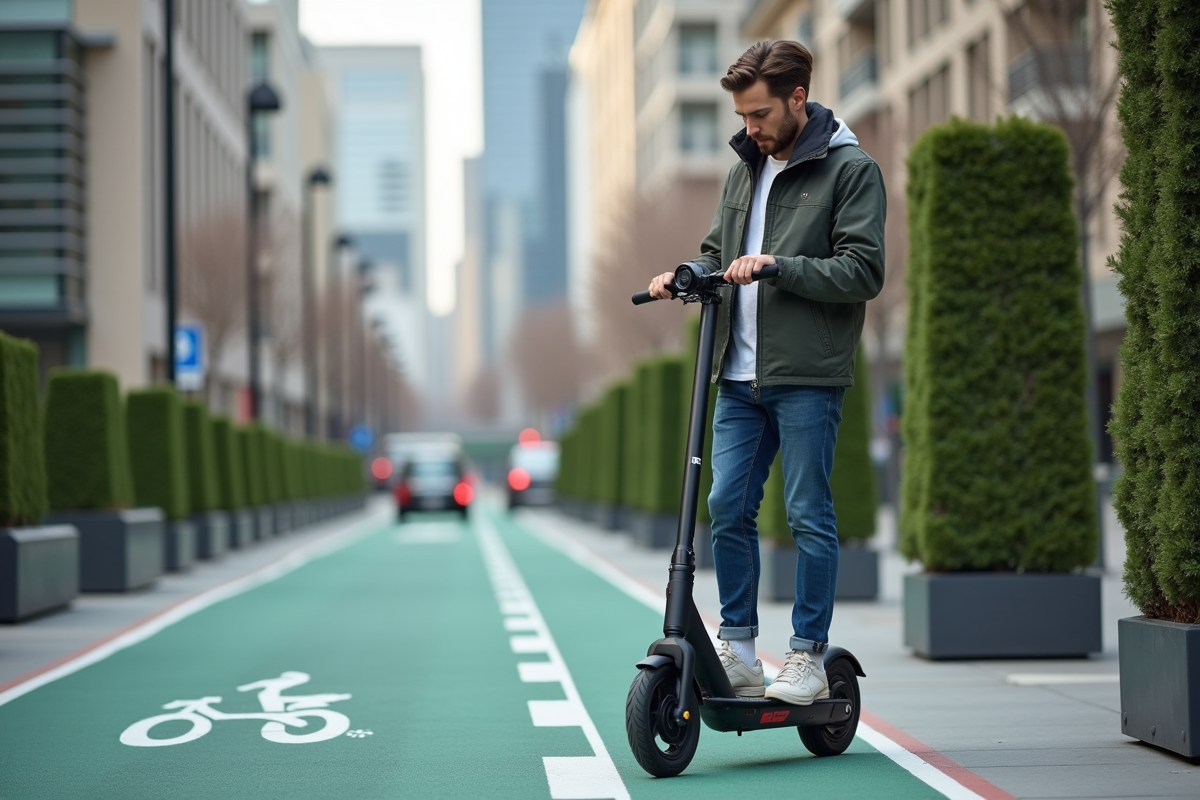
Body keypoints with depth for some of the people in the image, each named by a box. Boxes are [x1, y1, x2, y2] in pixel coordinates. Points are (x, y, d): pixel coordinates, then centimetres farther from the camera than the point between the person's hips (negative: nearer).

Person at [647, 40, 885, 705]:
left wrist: (778, 265, -19)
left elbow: (864, 271, -11)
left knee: (809, 516, -1)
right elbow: (718, 252, 24)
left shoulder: (850, 169, -3)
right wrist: (686, 276, 3)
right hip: (740, 376, 6)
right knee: (726, 510, 3)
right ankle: (737, 652, 12)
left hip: (807, 376, -6)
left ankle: (808, 658, 7)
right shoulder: (745, 171, 18)